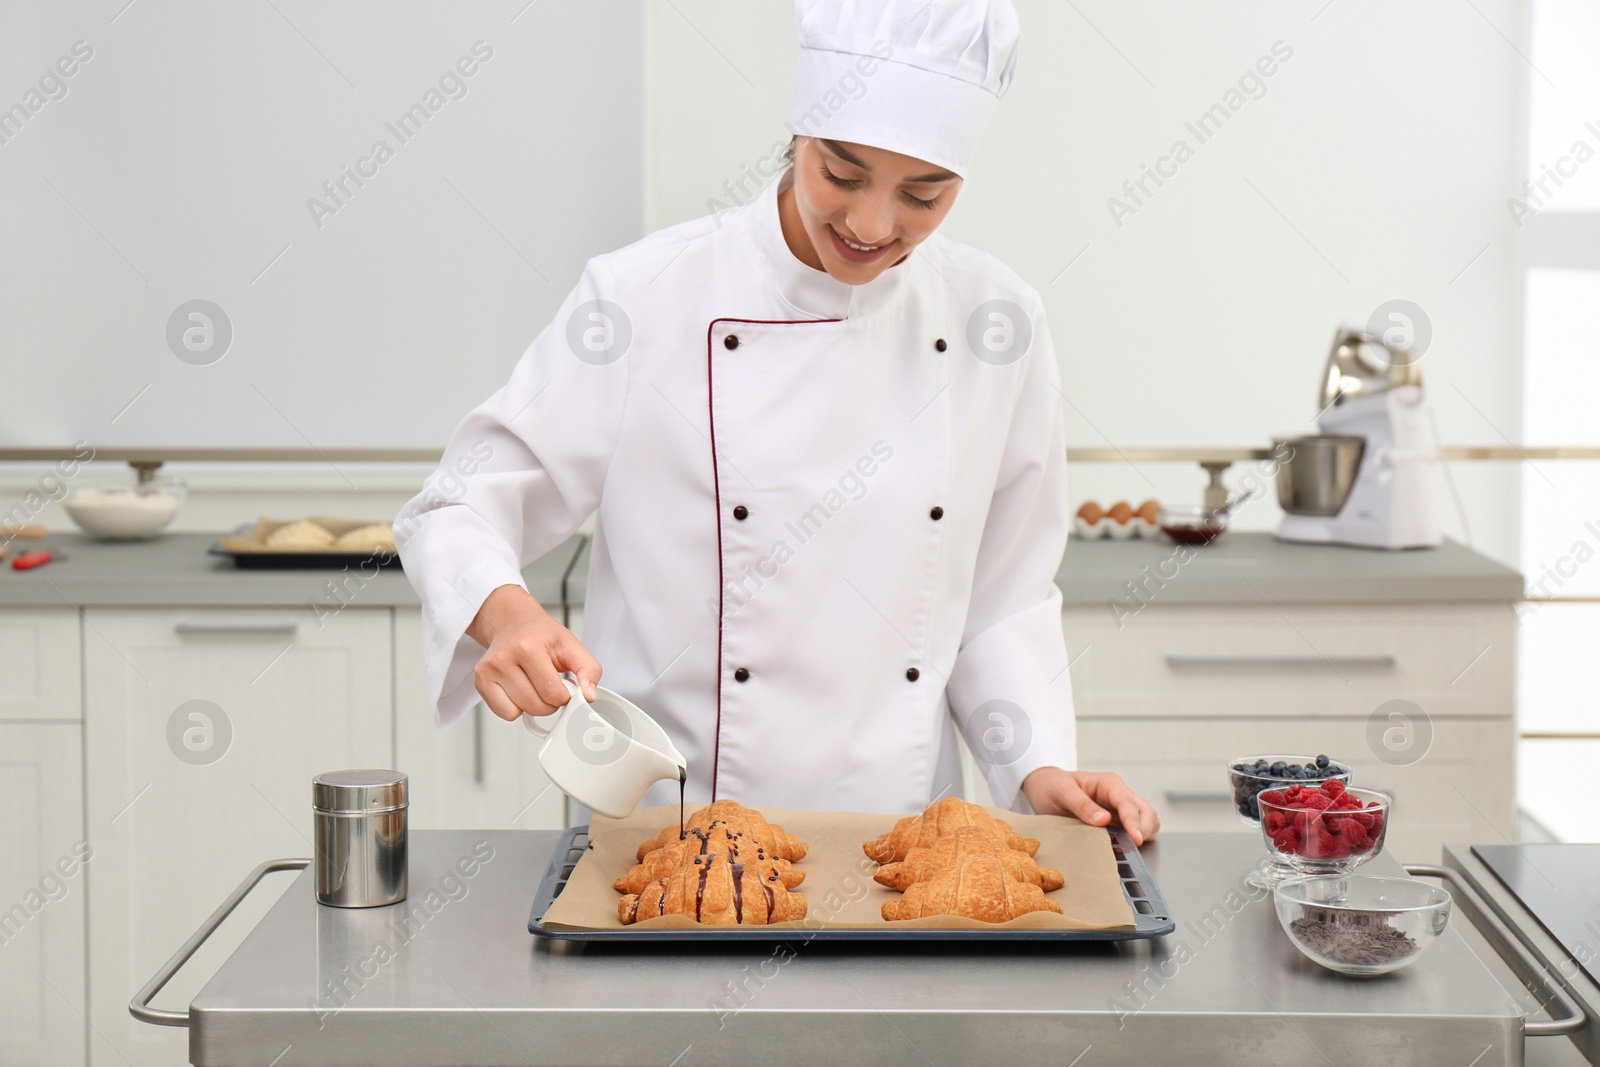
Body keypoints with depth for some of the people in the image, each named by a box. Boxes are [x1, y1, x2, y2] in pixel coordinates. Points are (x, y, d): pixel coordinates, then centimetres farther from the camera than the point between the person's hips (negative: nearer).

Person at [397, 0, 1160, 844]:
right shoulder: (645, 300, -6)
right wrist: (507, 612, -23)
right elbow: (460, 511, -3)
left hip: (904, 837, 2)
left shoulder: (995, 327, 4)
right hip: (665, 830, -2)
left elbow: (1004, 593, 12)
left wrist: (1039, 766, 0)